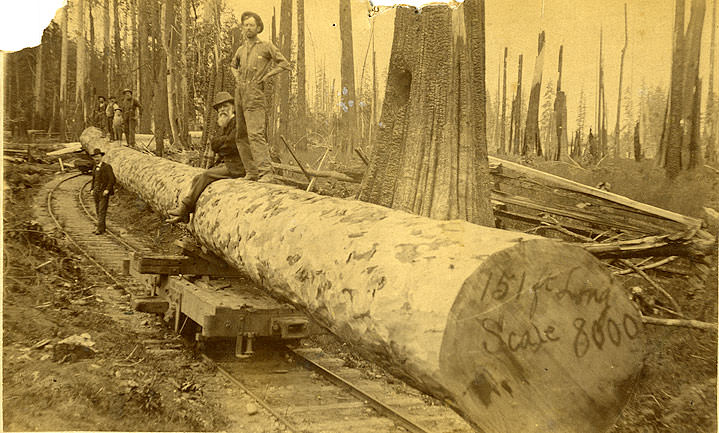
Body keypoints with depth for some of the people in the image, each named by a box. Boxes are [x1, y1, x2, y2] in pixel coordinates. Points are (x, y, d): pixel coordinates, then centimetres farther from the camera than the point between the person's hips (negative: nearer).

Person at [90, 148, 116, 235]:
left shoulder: (107, 167, -9)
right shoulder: (95, 168, 14)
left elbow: (112, 179, -13)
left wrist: (107, 189, -21)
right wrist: (92, 189, 14)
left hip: (104, 193, -7)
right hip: (96, 193, 7)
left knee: (102, 210, -11)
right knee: (98, 211, 8)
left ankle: (100, 229, -12)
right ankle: (102, 227, 15)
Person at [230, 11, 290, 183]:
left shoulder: (267, 46, 3)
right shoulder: (241, 50, 18)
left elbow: (285, 64, 1)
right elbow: (233, 65, 38)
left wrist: (265, 77, -4)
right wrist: (237, 78, 18)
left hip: (254, 96, -7)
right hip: (239, 95, 7)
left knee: (255, 134, -19)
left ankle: (266, 172, -22)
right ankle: (251, 172, 9)